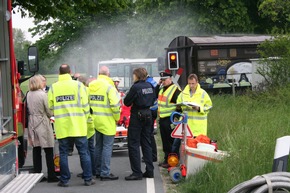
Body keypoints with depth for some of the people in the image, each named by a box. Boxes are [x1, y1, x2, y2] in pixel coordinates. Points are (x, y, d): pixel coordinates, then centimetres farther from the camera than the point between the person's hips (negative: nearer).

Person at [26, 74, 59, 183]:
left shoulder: (28, 94, 3)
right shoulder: (42, 94, -13)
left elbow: (29, 109, 7)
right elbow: (49, 111, -8)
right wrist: (50, 115, 11)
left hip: (32, 124, 6)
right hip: (42, 123, -6)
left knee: (36, 150, 9)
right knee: (48, 151, 1)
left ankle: (37, 175, 12)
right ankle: (51, 176, 3)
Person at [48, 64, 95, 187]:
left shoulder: (53, 88, 2)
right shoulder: (78, 85, -2)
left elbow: (50, 107, 2)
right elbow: (85, 105, -3)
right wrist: (85, 119, 10)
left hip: (61, 126, 1)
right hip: (78, 125, -1)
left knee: (63, 153, 8)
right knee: (83, 152, 6)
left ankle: (64, 180, 10)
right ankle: (88, 179, 8)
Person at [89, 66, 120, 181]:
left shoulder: (90, 85, 7)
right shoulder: (109, 86, -13)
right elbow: (115, 104, -19)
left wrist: (91, 114, 14)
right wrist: (117, 118, -5)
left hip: (95, 120, 7)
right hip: (107, 121, -7)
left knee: (98, 146, 17)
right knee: (107, 147, -2)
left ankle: (98, 171, 23)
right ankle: (105, 173, -3)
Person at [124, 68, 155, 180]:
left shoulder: (135, 87, -16)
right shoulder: (150, 86, 5)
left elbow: (126, 102, -10)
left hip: (137, 116, -7)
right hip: (148, 114, 7)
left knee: (133, 144, -2)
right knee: (146, 143, 14)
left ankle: (137, 172, -4)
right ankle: (150, 171, 15)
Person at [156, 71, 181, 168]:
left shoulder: (175, 89, -14)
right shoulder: (162, 88, 14)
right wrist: (158, 85, 10)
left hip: (170, 119, -9)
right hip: (162, 119, 9)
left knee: (171, 141, -3)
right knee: (165, 141, 14)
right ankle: (166, 159, 23)